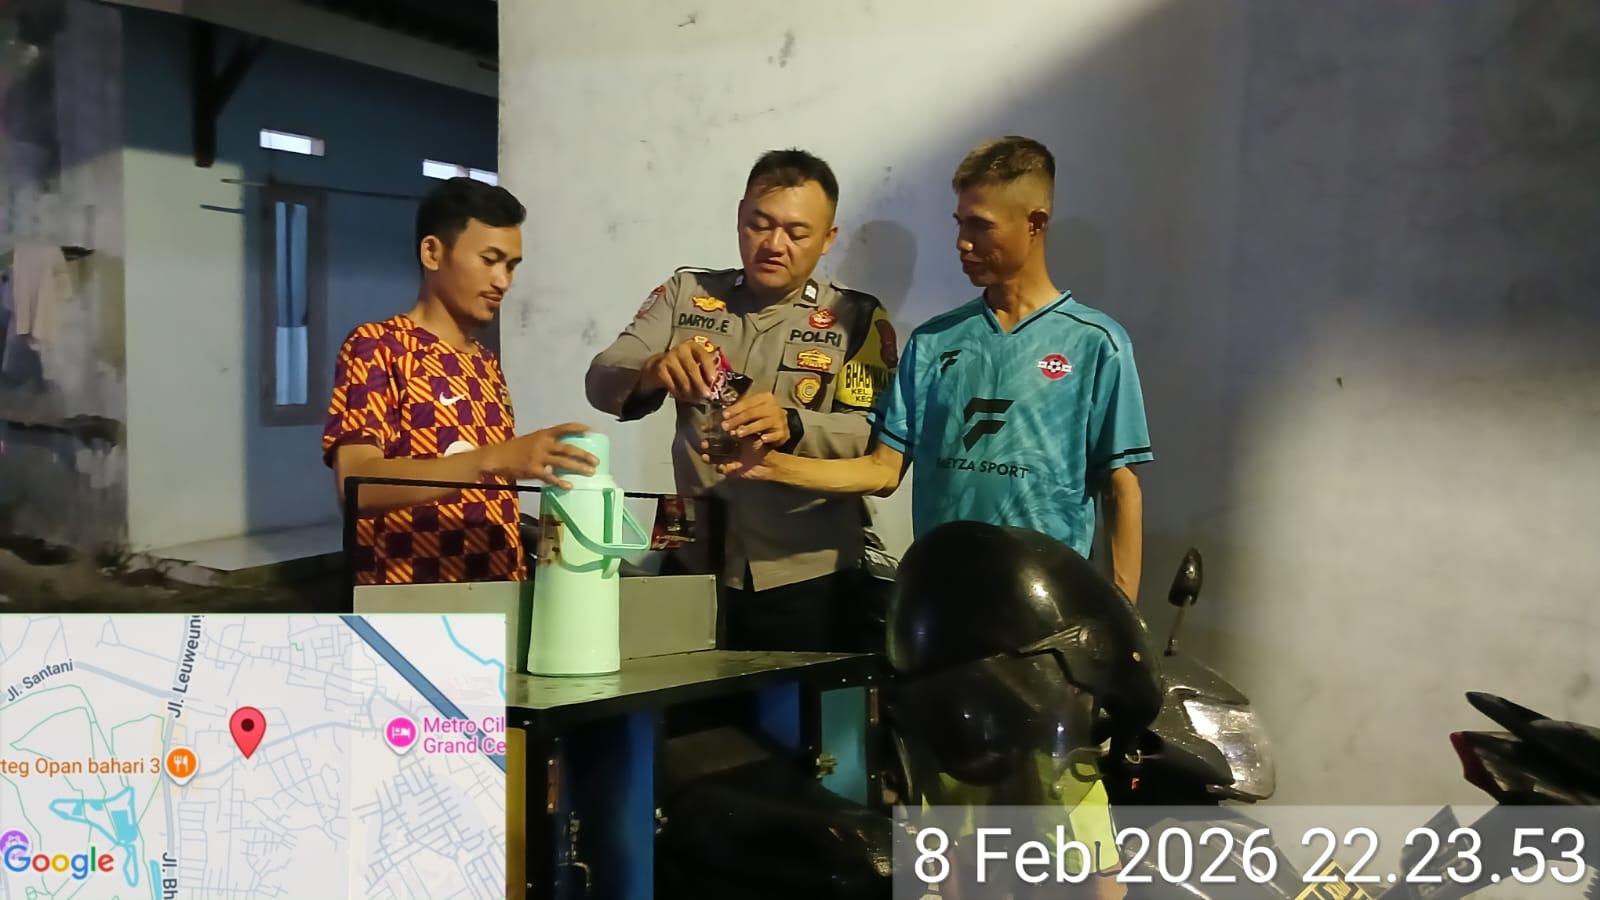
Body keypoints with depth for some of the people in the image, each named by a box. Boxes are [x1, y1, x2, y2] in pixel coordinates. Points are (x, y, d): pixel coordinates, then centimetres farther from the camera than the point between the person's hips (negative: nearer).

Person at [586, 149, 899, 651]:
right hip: (696, 565, 2)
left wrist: (792, 428, -29)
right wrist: (653, 373, -25)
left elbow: (876, 436, -10)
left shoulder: (856, 317, 0)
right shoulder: (685, 293, 6)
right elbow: (602, 382, -3)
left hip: (808, 577, -1)